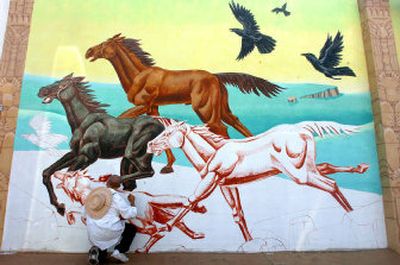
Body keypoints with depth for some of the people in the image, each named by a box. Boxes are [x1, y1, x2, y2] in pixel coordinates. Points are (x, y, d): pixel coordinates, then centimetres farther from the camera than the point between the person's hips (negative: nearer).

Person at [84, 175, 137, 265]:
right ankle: (119, 251, 3)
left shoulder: (94, 193, 4)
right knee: (132, 229, 20)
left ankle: (96, 250, -7)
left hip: (93, 233, 6)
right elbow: (130, 214, -14)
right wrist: (132, 202, 4)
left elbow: (86, 214, 13)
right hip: (110, 231, -6)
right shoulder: (117, 196, -15)